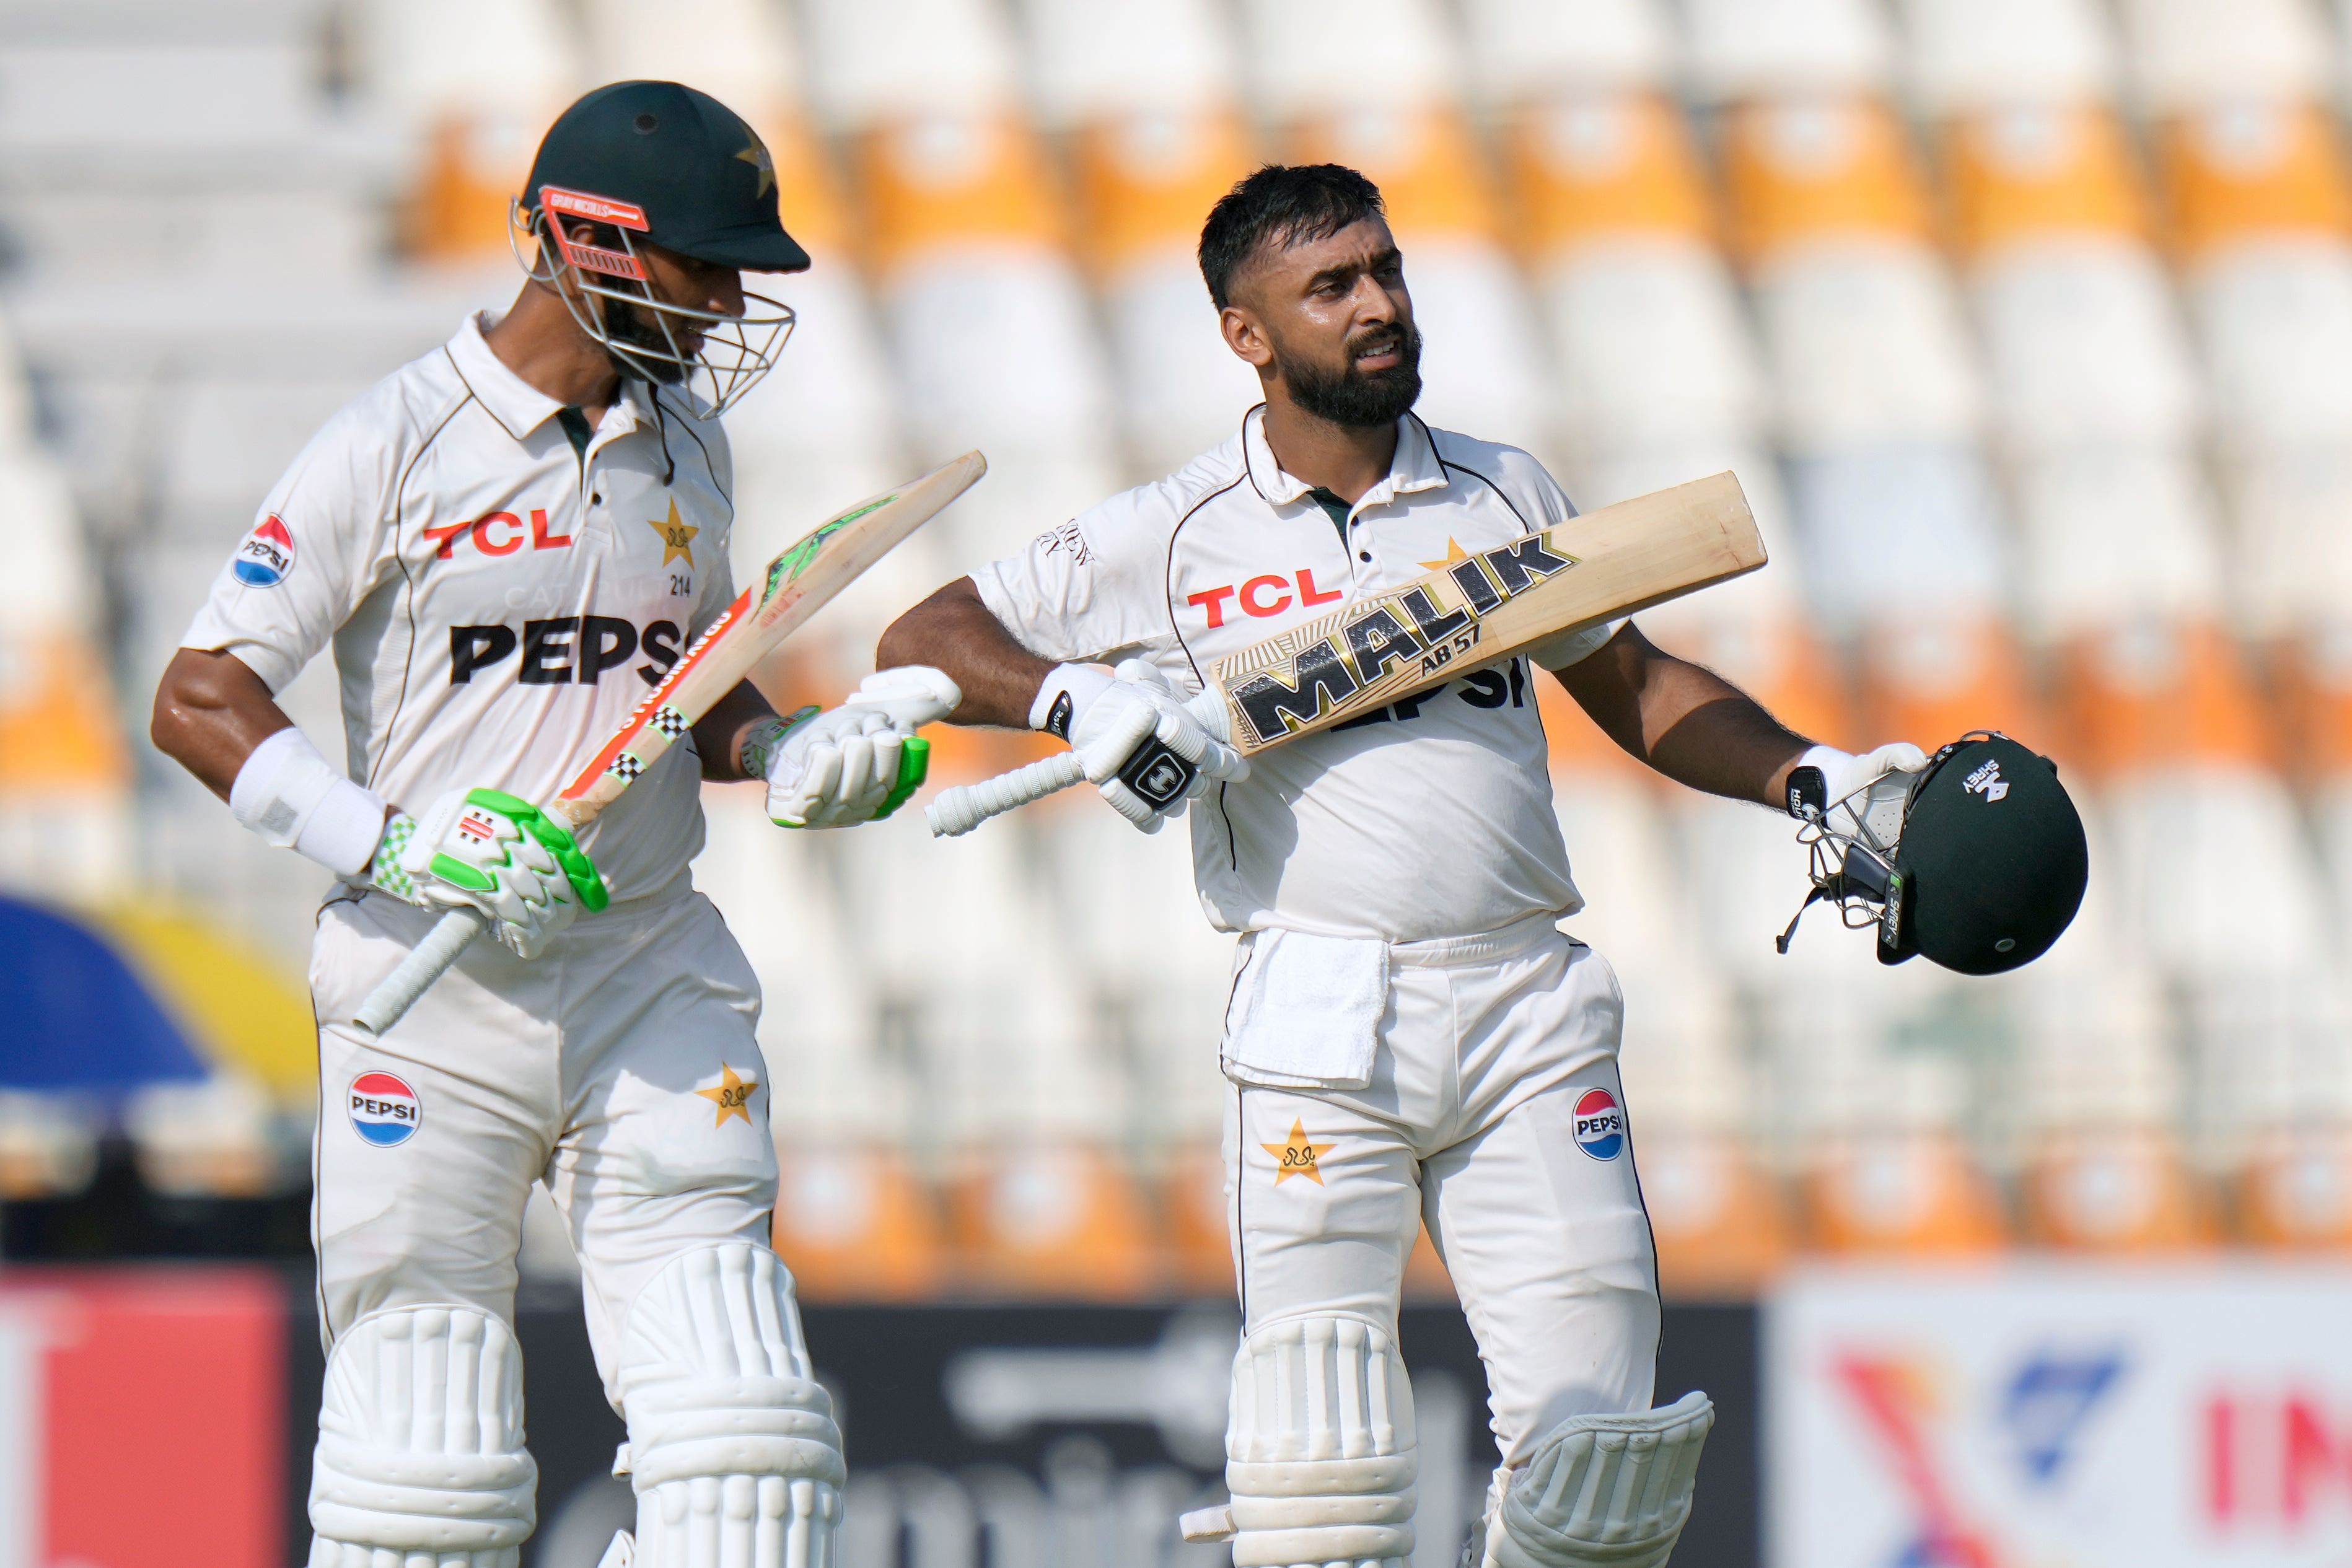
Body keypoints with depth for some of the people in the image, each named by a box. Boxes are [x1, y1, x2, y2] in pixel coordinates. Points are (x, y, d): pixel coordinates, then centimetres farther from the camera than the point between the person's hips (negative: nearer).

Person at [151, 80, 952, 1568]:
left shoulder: (687, 441, 12)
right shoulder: (394, 444, -7)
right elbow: (198, 701, -8)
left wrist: (797, 757, 2)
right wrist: (391, 843, -22)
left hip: (652, 972, 5)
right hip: (433, 993, -5)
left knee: (741, 1441, -8)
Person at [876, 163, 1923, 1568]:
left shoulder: (1505, 494, 12)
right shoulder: (1171, 541, 4)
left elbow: (1635, 687, 23)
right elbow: (923, 643, 5)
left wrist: (1804, 776, 9)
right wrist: (1076, 698, -12)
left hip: (1533, 1017, 3)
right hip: (1319, 1024, -3)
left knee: (1601, 1454, -3)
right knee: (1325, 1454, -9)